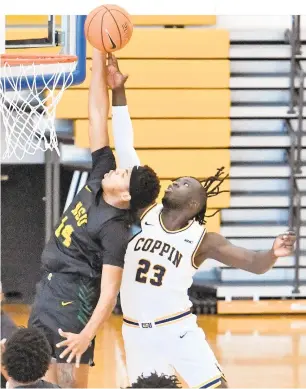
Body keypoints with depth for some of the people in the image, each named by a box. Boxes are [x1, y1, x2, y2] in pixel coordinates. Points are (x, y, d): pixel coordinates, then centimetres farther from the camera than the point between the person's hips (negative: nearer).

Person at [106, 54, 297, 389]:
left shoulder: (202, 239, -4)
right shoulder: (144, 214, 1)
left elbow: (254, 265, -9)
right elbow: (125, 152, -1)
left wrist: (273, 254, -34)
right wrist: (118, 94, -5)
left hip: (178, 331, -2)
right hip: (137, 334, 2)